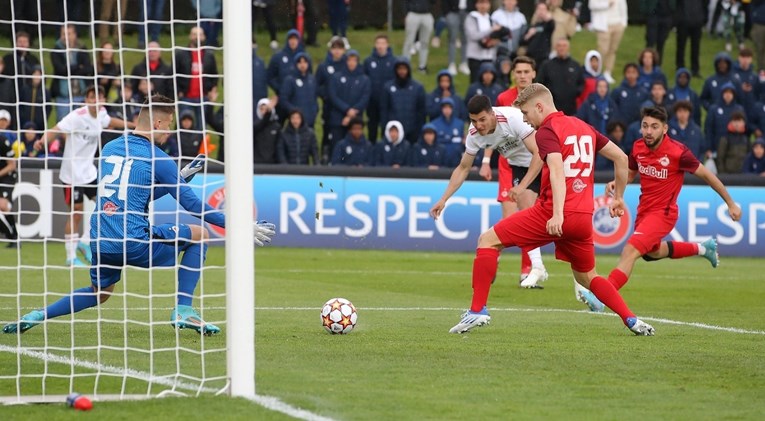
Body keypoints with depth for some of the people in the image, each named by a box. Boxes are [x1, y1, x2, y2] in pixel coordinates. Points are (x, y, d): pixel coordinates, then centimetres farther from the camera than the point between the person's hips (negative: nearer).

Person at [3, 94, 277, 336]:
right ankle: (183, 311, 1)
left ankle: (36, 316, 13)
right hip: (133, 241, -7)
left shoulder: (110, 148, 15)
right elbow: (193, 205, -2)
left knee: (99, 293, 31)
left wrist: (181, 176, 31)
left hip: (100, 242, 7)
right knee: (199, 234, 8)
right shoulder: (156, 158, -4)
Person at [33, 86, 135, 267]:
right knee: (76, 213, -4)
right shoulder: (77, 116, -20)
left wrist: (132, 125, 36)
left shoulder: (101, 114, 2)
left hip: (89, 170, 7)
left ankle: (85, 242, 22)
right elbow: (56, 130, -30)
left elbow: (110, 122, 26)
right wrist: (43, 141, -49)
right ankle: (71, 257, 5)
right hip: (73, 173, -7)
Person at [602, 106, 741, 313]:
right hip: (644, 210, 8)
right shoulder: (638, 147, -7)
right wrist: (616, 183, -11)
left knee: (630, 251, -25)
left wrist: (731, 204, -3)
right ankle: (702, 248, 51)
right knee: (652, 252, 31)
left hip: (663, 212, -8)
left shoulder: (678, 152, -22)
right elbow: (631, 173, 13)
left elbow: (707, 175, -10)